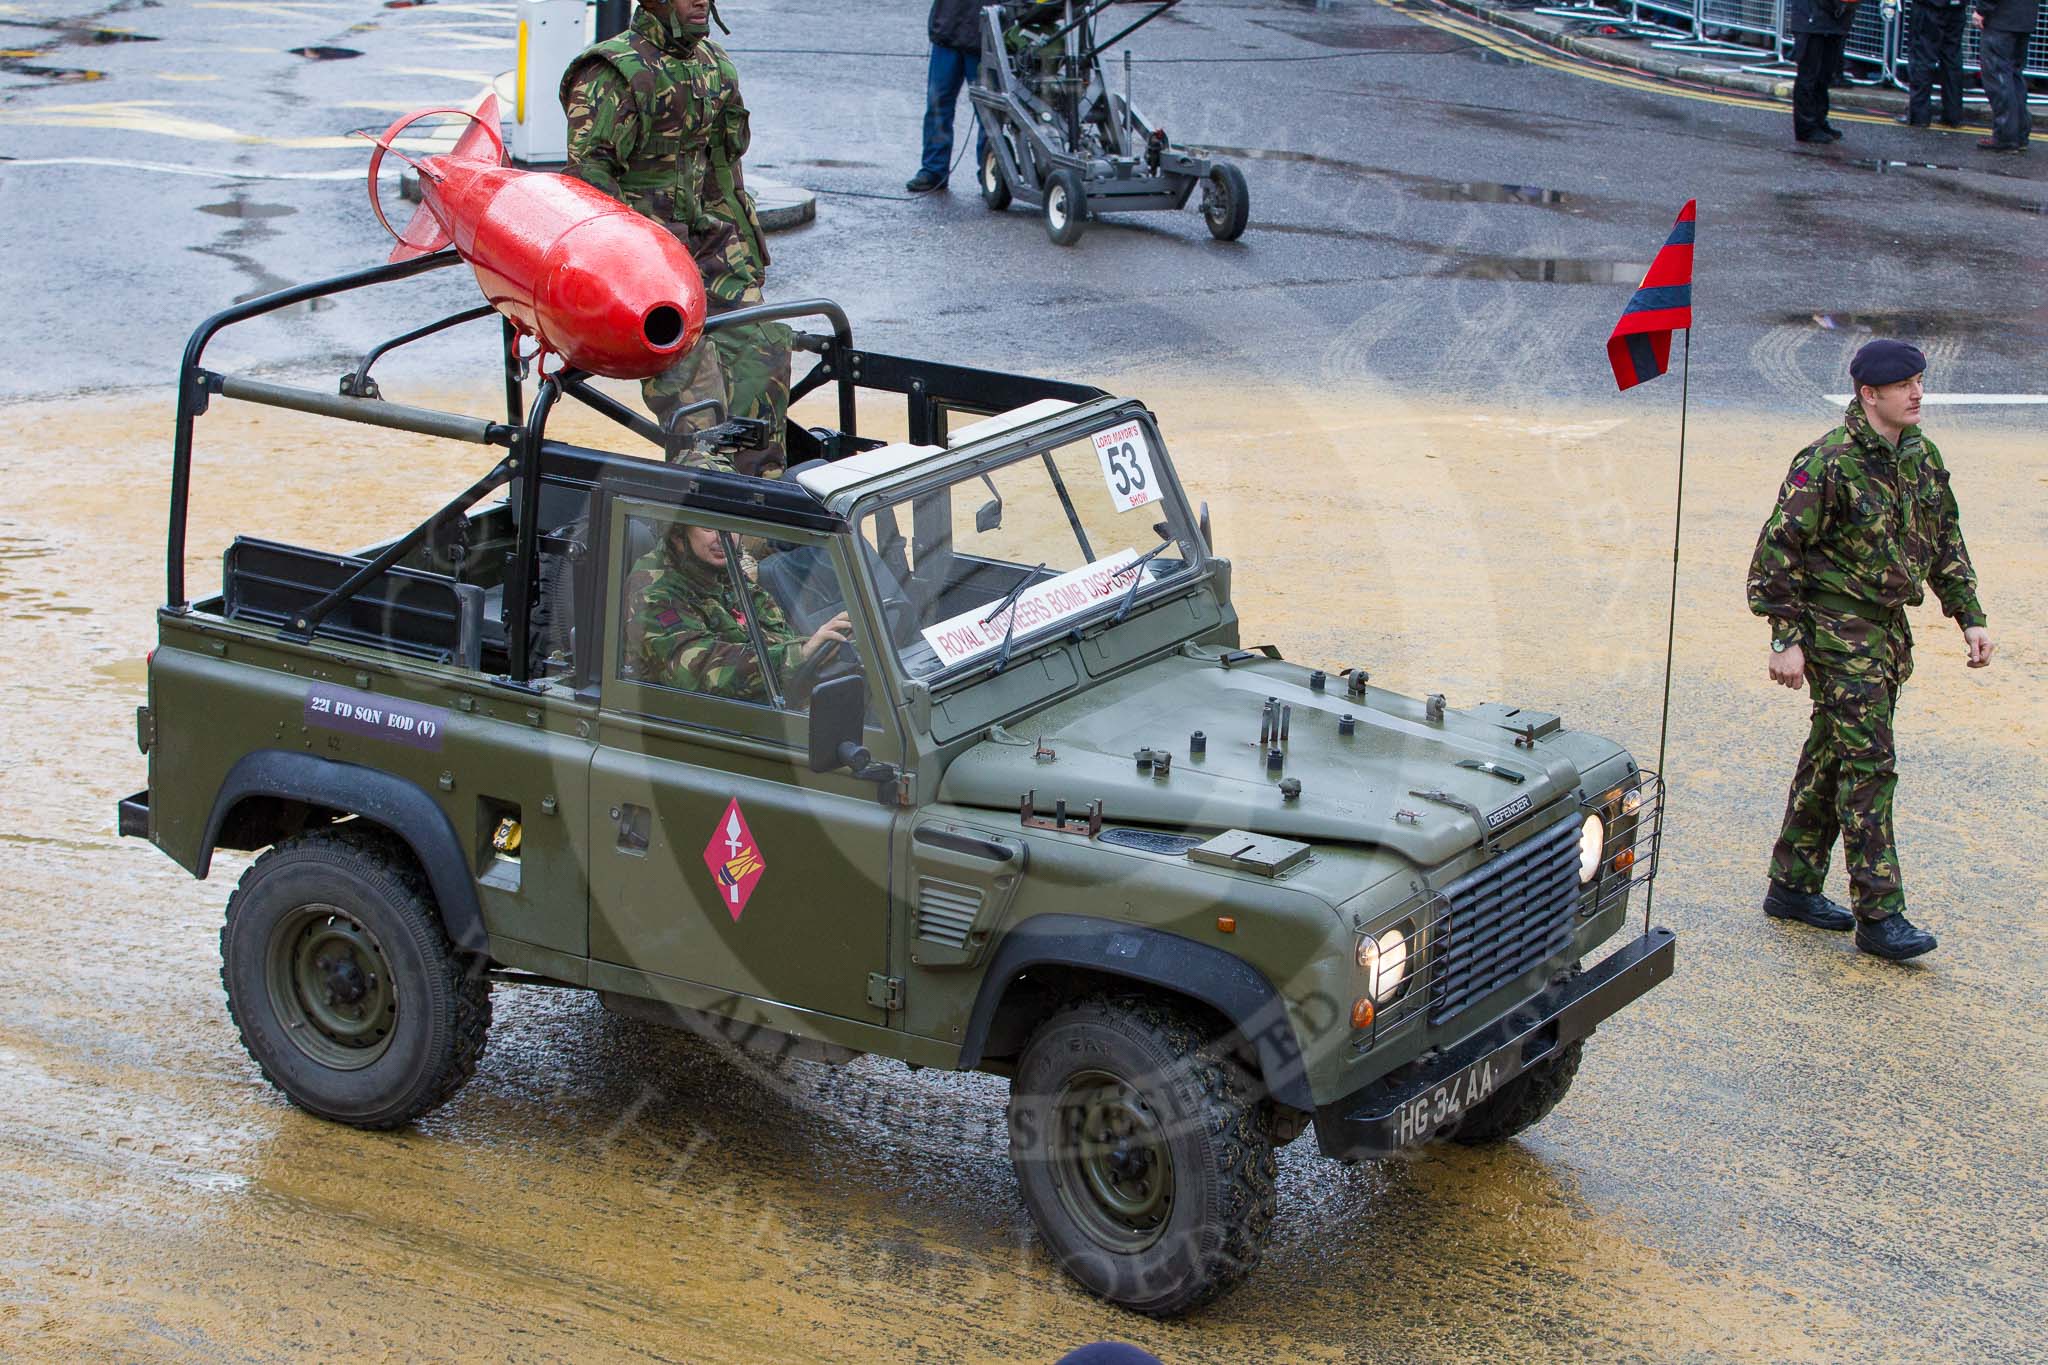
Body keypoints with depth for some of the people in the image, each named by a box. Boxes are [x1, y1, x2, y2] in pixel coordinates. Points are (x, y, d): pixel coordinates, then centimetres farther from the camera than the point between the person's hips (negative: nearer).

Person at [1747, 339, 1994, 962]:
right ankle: (1879, 916, -8)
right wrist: (1785, 639, -18)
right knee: (1868, 765, -10)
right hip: (1836, 630, -8)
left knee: (1831, 758, 15)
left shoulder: (1921, 455, 7)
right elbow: (1779, 548, -16)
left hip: (1888, 627, 8)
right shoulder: (1828, 463, -17)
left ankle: (1793, 887, 25)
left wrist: (1969, 616, 12)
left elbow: (1945, 541, 17)